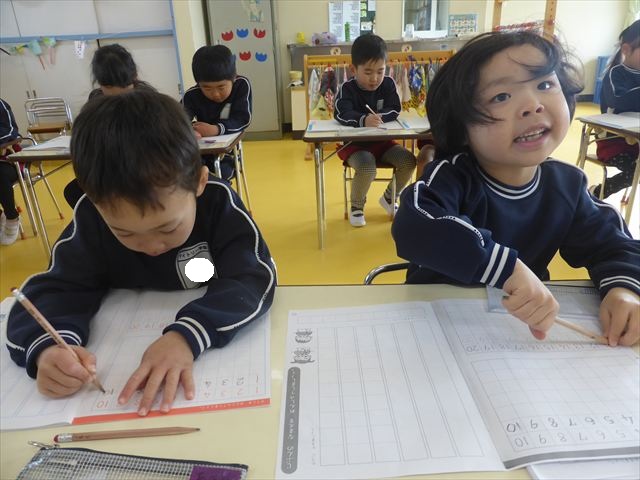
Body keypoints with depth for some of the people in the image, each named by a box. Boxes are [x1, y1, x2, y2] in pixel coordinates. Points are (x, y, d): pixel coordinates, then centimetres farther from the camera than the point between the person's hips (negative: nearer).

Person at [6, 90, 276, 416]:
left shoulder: (218, 201, -22)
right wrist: (48, 346, -35)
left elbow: (253, 278, -29)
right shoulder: (94, 216, -16)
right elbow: (57, 287, -14)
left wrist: (189, 335, -44)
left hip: (217, 346, -1)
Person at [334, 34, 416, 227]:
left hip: (382, 141, 5)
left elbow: (395, 110, -6)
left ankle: (389, 197, 15)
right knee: (367, 167, -33)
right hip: (354, 143, -4)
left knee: (409, 161, -13)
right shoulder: (347, 89, -13)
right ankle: (356, 206, -3)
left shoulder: (388, 84, -1)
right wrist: (364, 120, -48)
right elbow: (342, 114, -29)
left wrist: (380, 117, -28)